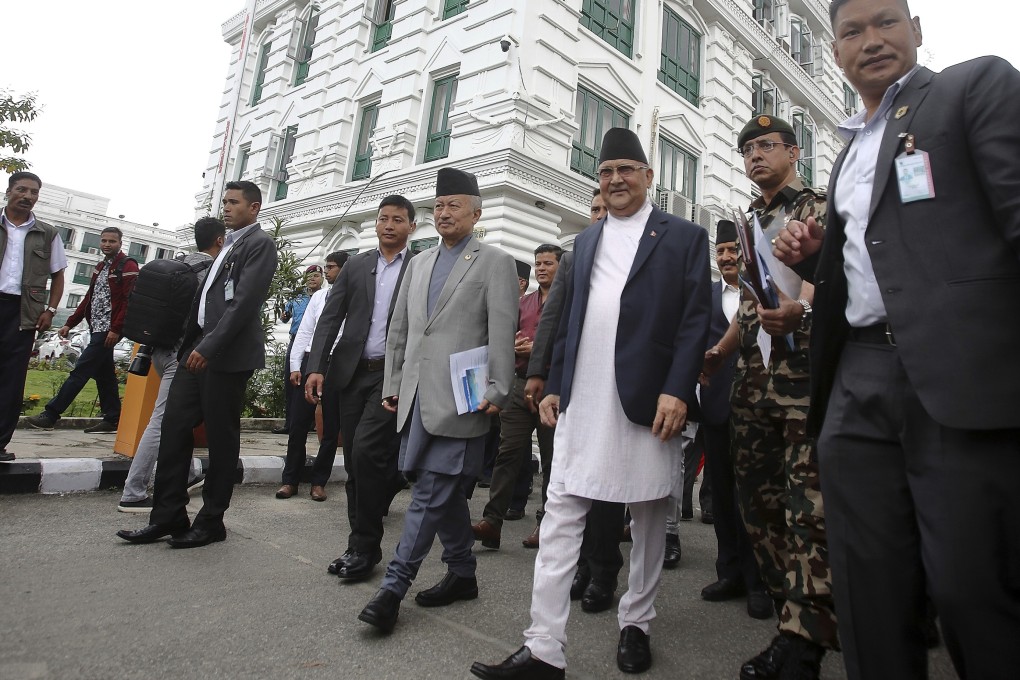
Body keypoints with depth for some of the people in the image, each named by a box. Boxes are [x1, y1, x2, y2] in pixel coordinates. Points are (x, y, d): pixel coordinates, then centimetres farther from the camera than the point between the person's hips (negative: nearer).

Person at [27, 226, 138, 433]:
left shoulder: (128, 266, -8)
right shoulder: (100, 267, 19)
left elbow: (129, 301, -17)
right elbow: (89, 299, 21)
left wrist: (116, 329, -22)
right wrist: (70, 324, 16)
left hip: (108, 331, -9)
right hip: (97, 329, 9)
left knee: (80, 371, -8)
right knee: (104, 375, 9)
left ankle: (50, 415, -3)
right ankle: (112, 419, 13)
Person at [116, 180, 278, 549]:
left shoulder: (259, 243, -6)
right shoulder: (231, 243, 21)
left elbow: (245, 302, -17)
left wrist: (208, 347, -21)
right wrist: (190, 344, 17)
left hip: (228, 354, -8)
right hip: (201, 348, 9)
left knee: (221, 437, 0)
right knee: (174, 425, 5)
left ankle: (211, 522, 13)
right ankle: (168, 516, 14)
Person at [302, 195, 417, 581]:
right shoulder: (356, 265, 12)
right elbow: (331, 317, 7)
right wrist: (317, 366, -3)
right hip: (352, 373, 4)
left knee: (366, 450, -16)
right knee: (355, 462, 8)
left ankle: (364, 546, 1)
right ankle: (362, 545, 21)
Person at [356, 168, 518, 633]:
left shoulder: (495, 262, 1)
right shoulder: (419, 263, 19)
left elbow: (501, 333, -6)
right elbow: (398, 329, 19)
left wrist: (497, 392, -13)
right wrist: (392, 384, 14)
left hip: (459, 398, -6)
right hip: (416, 397, 6)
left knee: (431, 494, -5)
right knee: (445, 492, 13)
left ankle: (394, 586, 4)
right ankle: (462, 576, 27)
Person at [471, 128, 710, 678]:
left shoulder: (684, 236, 5)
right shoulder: (585, 241, 18)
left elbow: (695, 319, -4)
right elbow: (567, 322, 16)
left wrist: (677, 390, -14)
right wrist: (553, 386, 10)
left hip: (648, 401, -3)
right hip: (580, 403, 4)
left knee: (648, 517, 11)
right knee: (559, 516, 0)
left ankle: (635, 624, 30)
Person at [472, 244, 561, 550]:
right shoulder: (523, 303, 18)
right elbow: (509, 339, 22)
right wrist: (514, 347, -1)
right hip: (520, 384, 5)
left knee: (552, 459, 6)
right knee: (507, 452, -1)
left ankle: (546, 523, 17)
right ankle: (492, 520, 0)